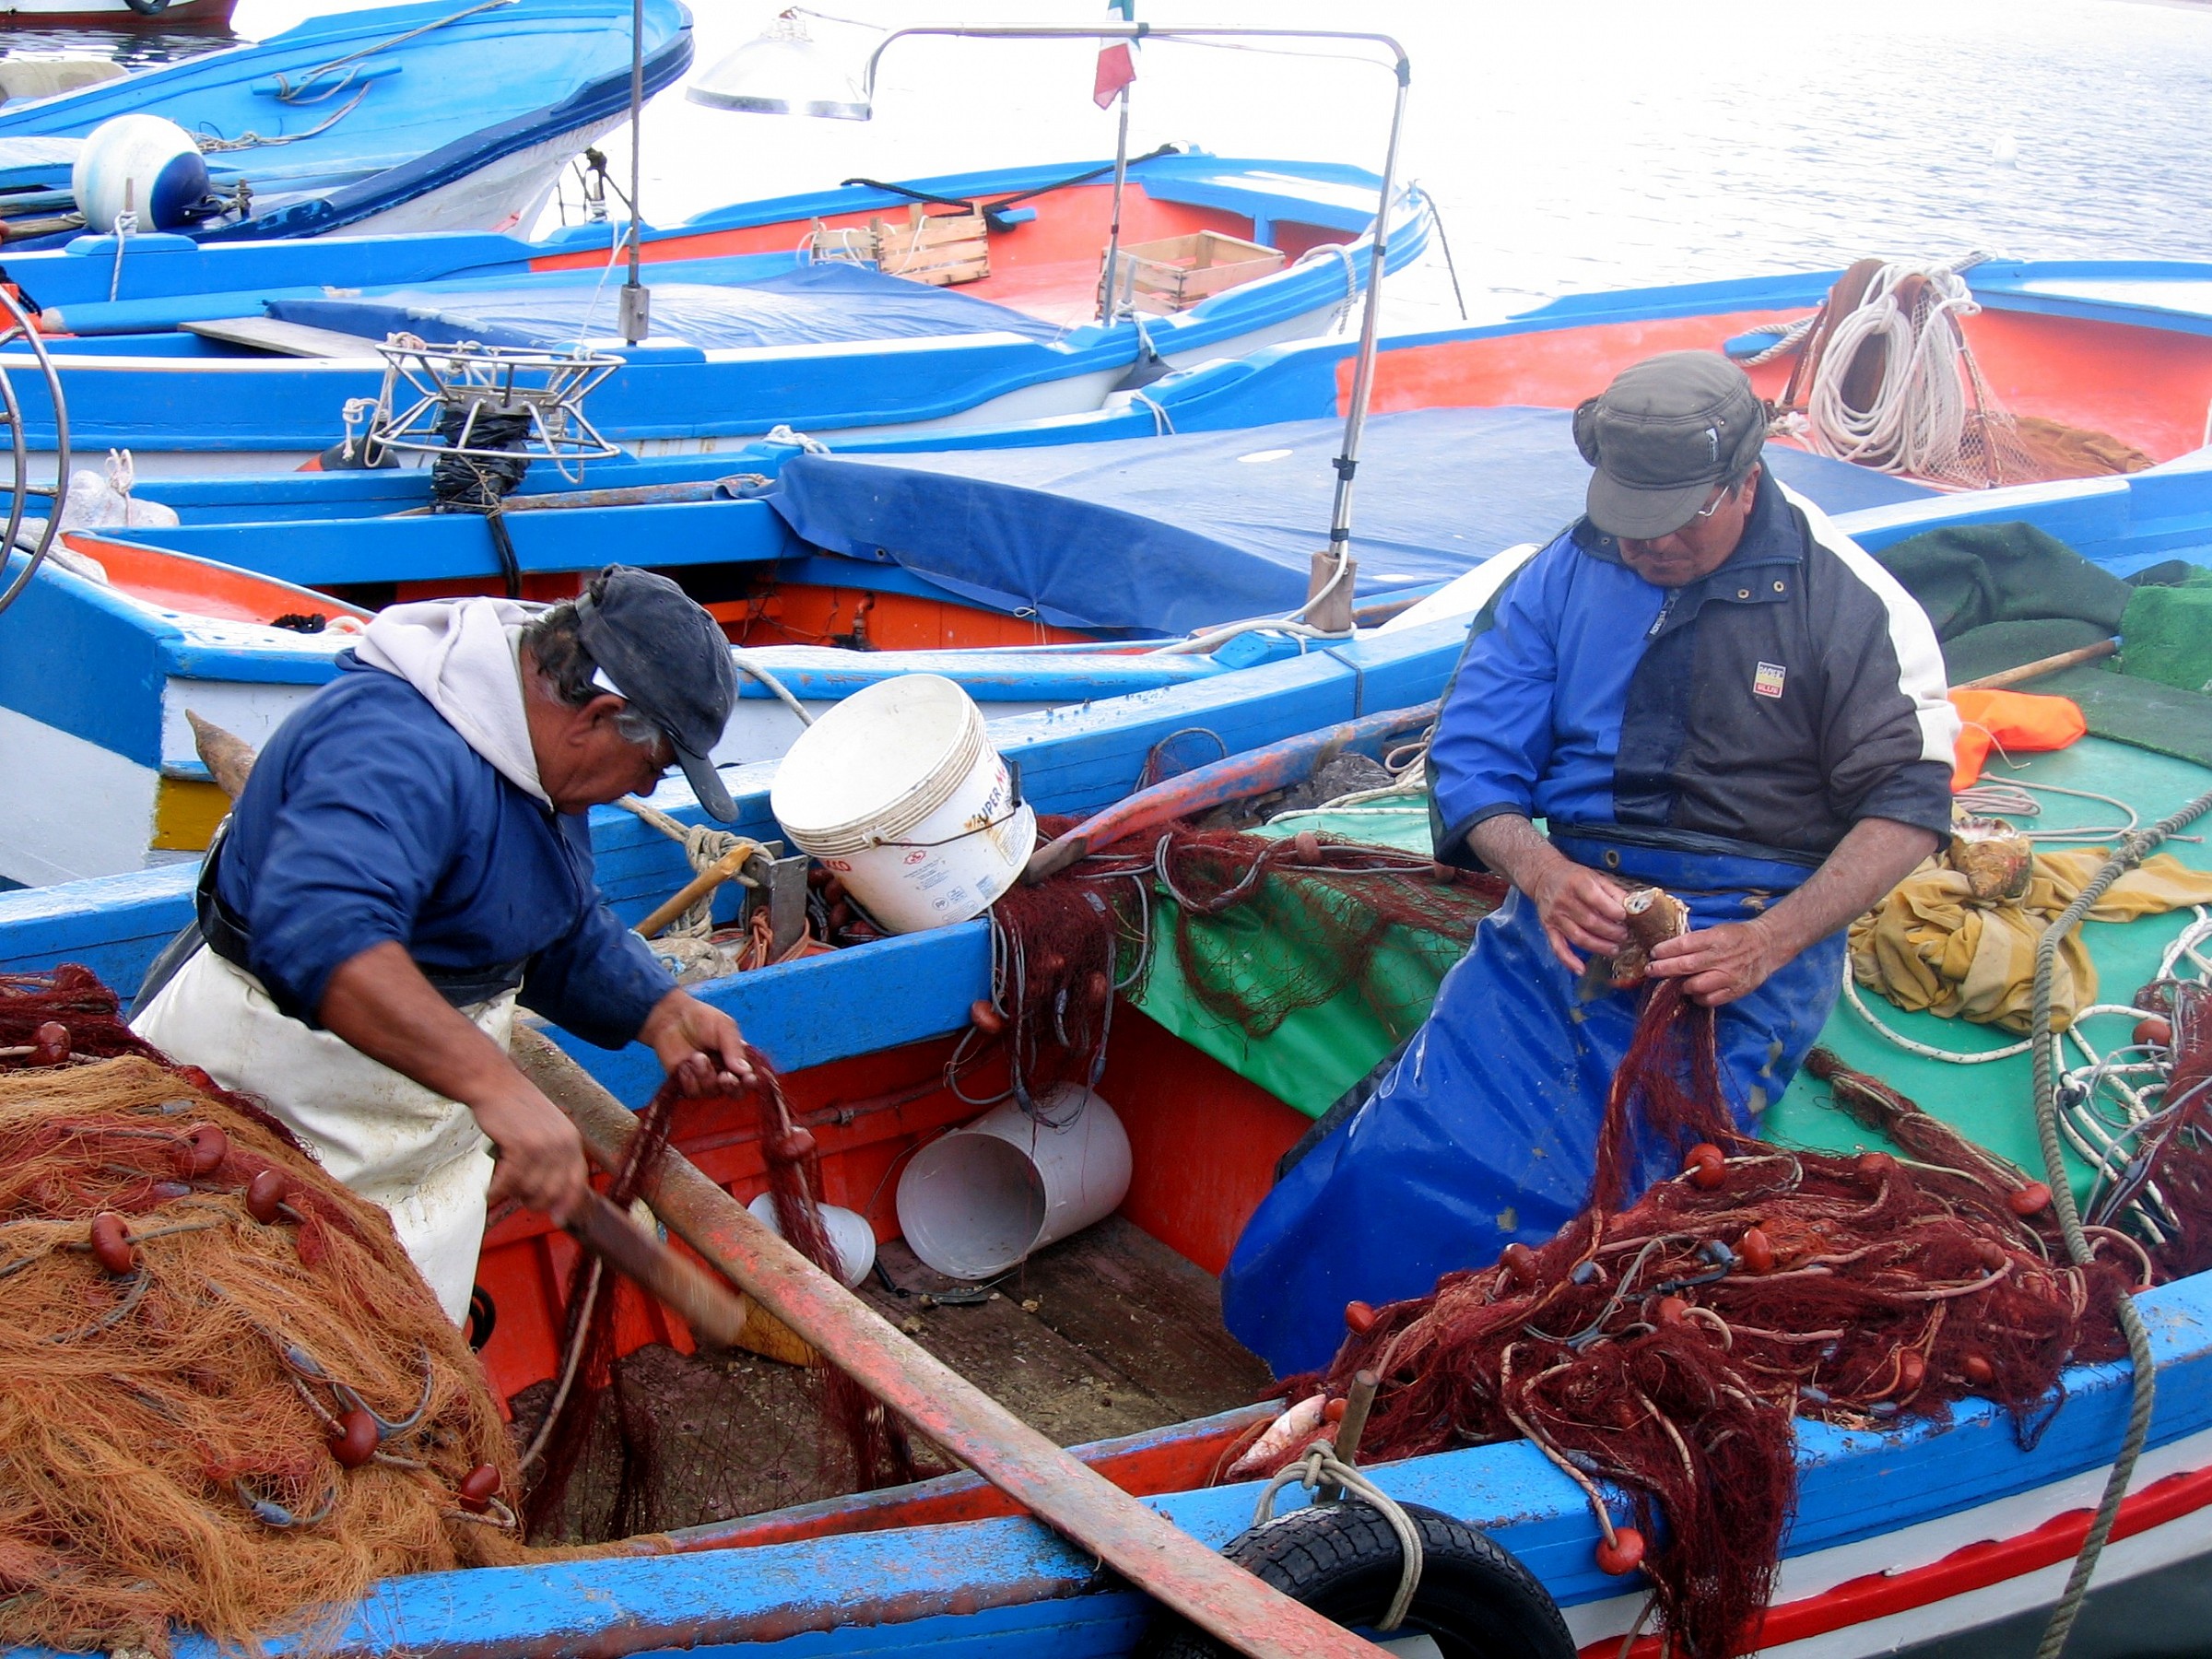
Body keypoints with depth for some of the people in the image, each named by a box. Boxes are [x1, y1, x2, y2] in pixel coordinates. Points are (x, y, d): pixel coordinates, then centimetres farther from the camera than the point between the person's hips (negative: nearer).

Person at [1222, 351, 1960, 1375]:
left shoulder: (1847, 602, 1)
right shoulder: (1565, 574, 9)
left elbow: (1907, 802, -1)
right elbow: (1471, 756, 7)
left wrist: (1767, 946, -15)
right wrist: (1543, 873, -15)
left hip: (1740, 947, -3)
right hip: (1563, 908, 3)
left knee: (1573, 1209, -24)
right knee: (1397, 1164, -16)